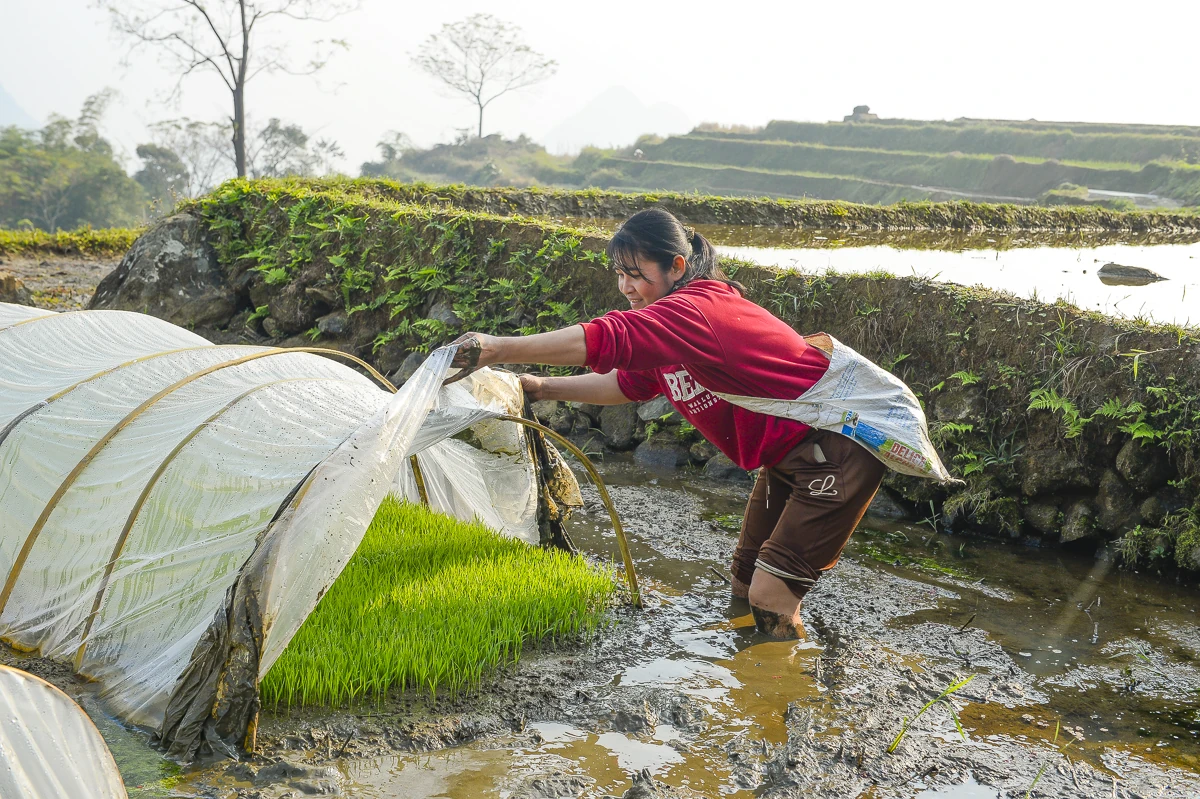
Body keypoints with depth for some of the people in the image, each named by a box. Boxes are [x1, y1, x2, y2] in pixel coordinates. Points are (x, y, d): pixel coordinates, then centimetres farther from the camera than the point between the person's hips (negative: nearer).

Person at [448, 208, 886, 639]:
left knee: (770, 598, -9)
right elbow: (625, 384, 15)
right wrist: (542, 387, 7)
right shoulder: (677, 316, 6)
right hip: (787, 458, 10)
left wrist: (498, 349, -36)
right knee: (745, 582, 15)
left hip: (836, 451, -10)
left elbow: (602, 339, -38)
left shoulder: (694, 310, -27)